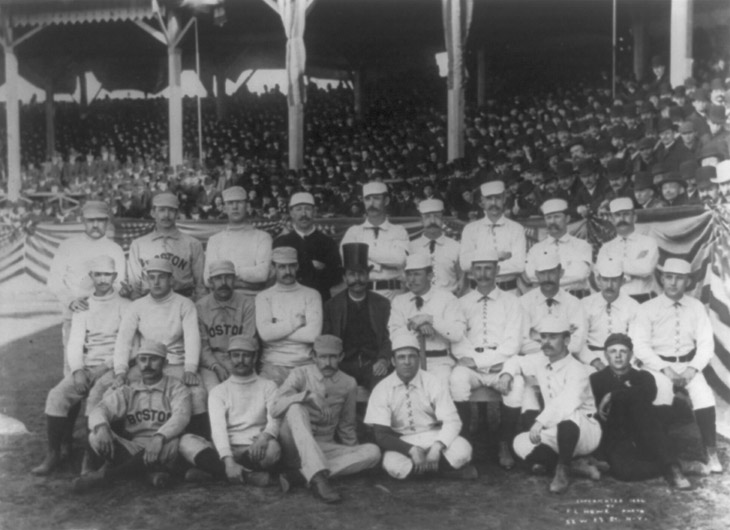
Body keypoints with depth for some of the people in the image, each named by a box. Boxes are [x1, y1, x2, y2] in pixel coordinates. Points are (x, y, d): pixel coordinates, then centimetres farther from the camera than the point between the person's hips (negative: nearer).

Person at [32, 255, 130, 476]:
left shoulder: (124, 306, 6)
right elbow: (75, 343, 7)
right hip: (86, 367, 4)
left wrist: (107, 367, -16)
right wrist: (78, 370, -10)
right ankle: (53, 453, -12)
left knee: (96, 396, -33)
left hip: (113, 368, -4)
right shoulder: (83, 307, 17)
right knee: (57, 395, -20)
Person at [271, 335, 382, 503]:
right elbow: (276, 408, -16)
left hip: (324, 449, 3)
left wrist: (355, 456, 19)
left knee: (373, 452, -19)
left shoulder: (348, 383, 8)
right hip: (295, 448, -3)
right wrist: (306, 395, -30)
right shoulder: (300, 374, -1)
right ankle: (318, 478, -45)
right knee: (296, 408, -32)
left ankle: (311, 474, -31)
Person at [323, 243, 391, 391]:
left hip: (373, 365, 1)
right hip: (344, 366, 0)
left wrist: (384, 360, -10)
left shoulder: (382, 304, 14)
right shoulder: (332, 306, 13)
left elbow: (388, 338, 9)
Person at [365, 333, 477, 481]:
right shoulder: (382, 390, -10)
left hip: (434, 436, 0)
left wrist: (437, 446, -31)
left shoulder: (433, 383, -9)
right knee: (393, 465, -34)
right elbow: (381, 435, -13)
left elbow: (452, 421, -12)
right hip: (403, 443, 0)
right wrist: (411, 450, -28)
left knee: (462, 451, -30)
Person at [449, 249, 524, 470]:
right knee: (457, 378, -32)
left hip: (502, 365, -1)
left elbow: (513, 343, -3)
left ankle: (505, 446, -16)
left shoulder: (511, 302, 9)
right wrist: (468, 358, -15)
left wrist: (478, 360, -12)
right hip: (470, 366, 1)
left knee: (516, 383, -32)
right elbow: (457, 342, 4)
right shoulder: (462, 303, 13)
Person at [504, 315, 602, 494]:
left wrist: (540, 422, -50)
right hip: (557, 433, 7)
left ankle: (563, 471, -18)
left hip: (585, 430, -7)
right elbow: (516, 361, 23)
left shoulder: (577, 369, -19)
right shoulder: (540, 363, 2)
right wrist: (507, 373, 0)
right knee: (521, 443, -15)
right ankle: (578, 467, -10)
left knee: (569, 415, -40)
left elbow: (567, 402, -39)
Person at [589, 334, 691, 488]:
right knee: (623, 469, -36)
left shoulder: (642, 377, 12)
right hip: (615, 442, -2)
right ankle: (669, 467, -16)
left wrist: (613, 396, -16)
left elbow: (649, 393, -13)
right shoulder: (595, 380, 10)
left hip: (644, 441, 2)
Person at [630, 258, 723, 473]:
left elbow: (706, 343, 3)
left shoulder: (696, 307, 5)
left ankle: (711, 453, -11)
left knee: (704, 396, -24)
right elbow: (640, 345, -7)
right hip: (658, 364, -2)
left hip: (688, 364, 2)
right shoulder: (647, 309, -2)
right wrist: (665, 369, -17)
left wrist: (692, 368, -12)